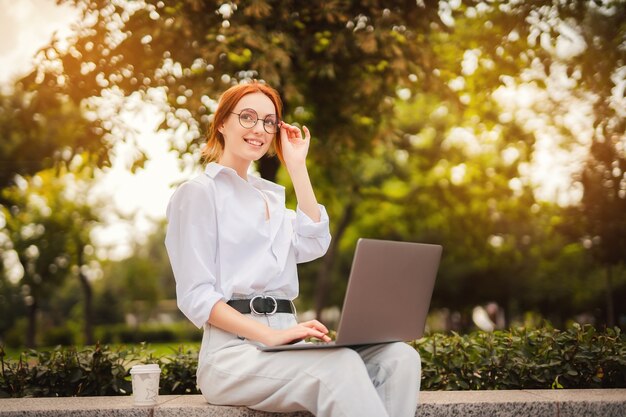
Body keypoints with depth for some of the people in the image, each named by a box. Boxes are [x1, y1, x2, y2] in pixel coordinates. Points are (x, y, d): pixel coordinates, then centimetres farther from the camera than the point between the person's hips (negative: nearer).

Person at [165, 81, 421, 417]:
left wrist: (296, 165, 10)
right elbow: (196, 296, -8)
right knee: (340, 365, -35)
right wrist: (271, 336, -22)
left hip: (283, 345, 7)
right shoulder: (198, 192, 1)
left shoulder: (269, 195, 24)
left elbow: (313, 245, 6)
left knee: (399, 358, -20)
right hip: (234, 351, -7)